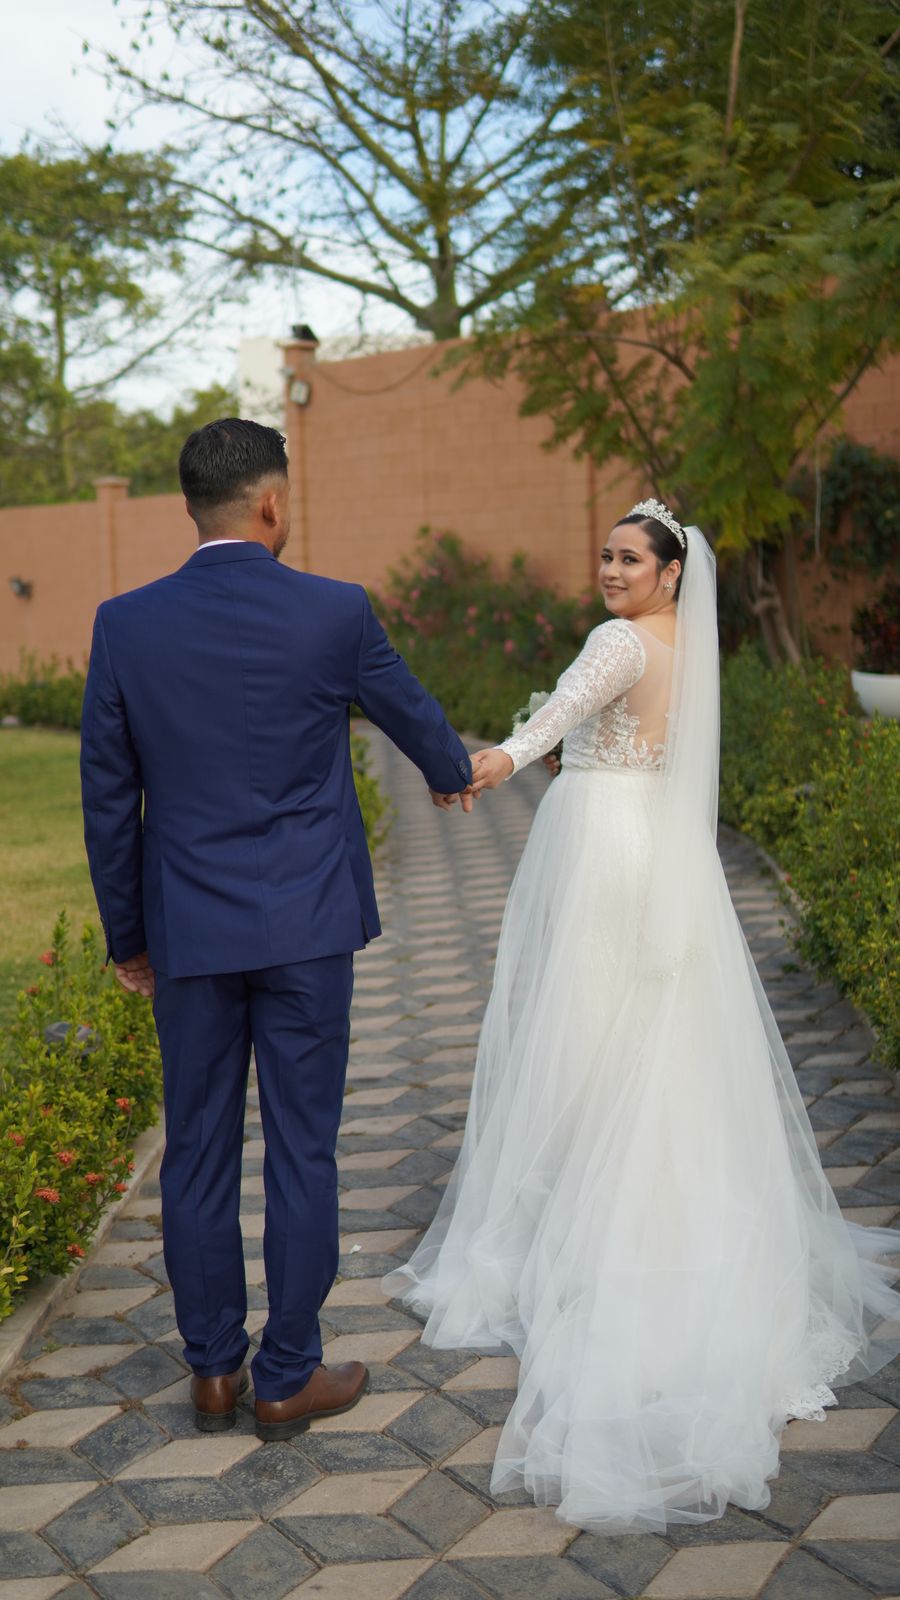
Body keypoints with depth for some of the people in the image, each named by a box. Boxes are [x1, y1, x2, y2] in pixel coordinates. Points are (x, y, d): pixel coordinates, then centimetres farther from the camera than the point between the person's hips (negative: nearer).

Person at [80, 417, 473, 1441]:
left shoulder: (125, 624, -3)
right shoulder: (334, 613, -8)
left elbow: (108, 797, 1)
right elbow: (410, 711, 11)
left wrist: (126, 935, 13)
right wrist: (454, 773, 34)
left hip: (187, 932, 2)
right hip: (306, 928, -2)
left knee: (197, 1153, 14)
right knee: (301, 1149, 9)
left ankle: (213, 1370, 29)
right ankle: (287, 1377, 22)